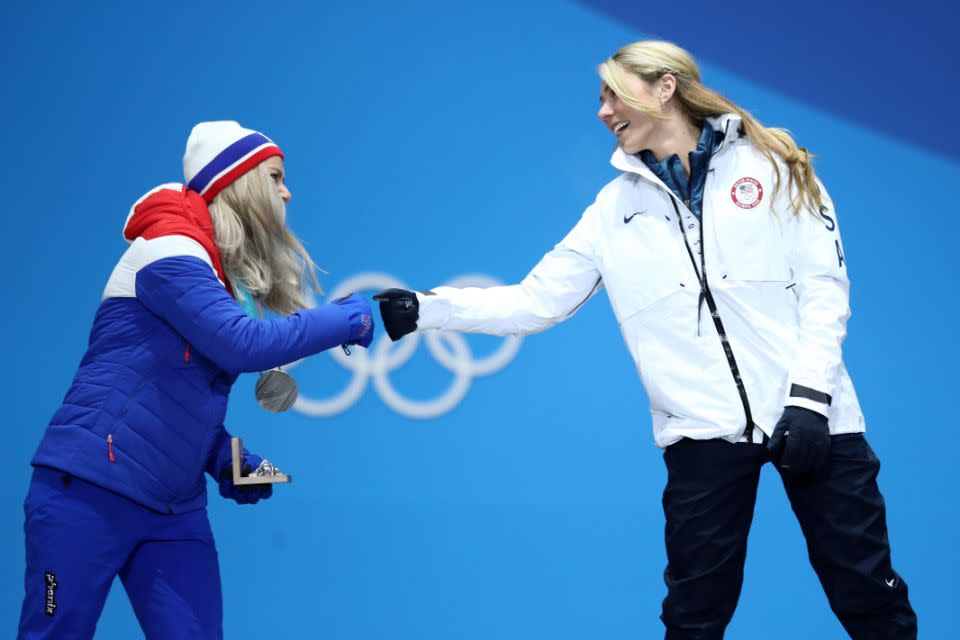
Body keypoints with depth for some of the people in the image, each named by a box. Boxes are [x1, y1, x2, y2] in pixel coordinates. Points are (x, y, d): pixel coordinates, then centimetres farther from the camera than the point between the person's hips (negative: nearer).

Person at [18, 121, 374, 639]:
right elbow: (241, 343, -23)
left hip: (175, 508, 8)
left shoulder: (219, 275, 15)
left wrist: (225, 460, 4)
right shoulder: (168, 250, -12)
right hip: (90, 493, -8)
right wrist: (348, 320, -13)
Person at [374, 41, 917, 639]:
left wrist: (809, 395, -13)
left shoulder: (770, 165, 2)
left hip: (810, 418, -2)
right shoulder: (616, 207, 10)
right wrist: (421, 310, -3)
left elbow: (825, 286, -2)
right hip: (703, 430, 2)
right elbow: (535, 302, 8)